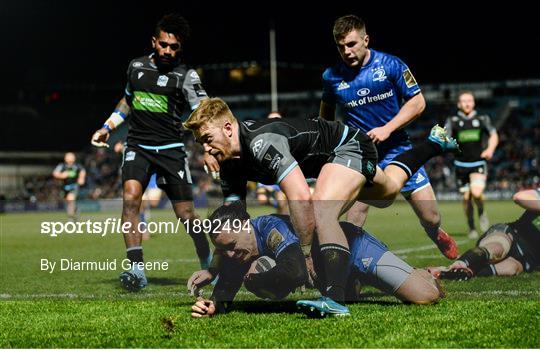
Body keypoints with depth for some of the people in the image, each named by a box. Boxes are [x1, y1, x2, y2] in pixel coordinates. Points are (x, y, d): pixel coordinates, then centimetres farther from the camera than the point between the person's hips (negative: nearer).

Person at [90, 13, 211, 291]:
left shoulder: (186, 76, -3)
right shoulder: (136, 66, 9)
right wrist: (107, 127, 20)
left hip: (171, 149, -2)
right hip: (137, 146, 2)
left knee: (185, 213, 0)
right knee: (130, 198, -22)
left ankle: (209, 265, 24)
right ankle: (136, 270, -22)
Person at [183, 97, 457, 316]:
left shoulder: (262, 141, -38)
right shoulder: (230, 166, -10)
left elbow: (302, 199, -45)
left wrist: (306, 251, -38)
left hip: (349, 146, -10)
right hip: (332, 157, 10)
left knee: (321, 211, -35)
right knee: (388, 190, 36)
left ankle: (335, 301, -41)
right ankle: (434, 143, 59)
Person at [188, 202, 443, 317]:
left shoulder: (272, 228, -40)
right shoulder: (233, 253, -17)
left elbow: (295, 272, -53)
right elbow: (225, 290, -14)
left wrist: (255, 277, -37)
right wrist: (213, 305, -37)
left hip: (355, 247, -8)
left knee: (426, 298, -13)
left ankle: (429, 275, 22)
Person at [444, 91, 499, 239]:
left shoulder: (482, 119, 4)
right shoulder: (453, 121, 2)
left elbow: (494, 135, 14)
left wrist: (490, 149, -5)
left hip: (479, 163, -1)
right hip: (461, 164, 1)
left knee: (477, 193, -22)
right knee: (466, 198, 3)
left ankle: (482, 213, 11)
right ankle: (471, 228, 22)